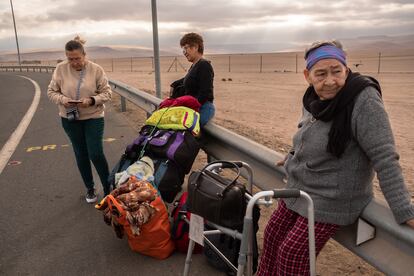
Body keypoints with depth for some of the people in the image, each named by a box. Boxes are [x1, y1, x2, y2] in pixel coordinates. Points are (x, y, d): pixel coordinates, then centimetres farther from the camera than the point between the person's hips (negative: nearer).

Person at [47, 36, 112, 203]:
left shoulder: (96, 69, -10)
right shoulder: (60, 69, -5)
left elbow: (107, 93, -6)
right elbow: (51, 92, 3)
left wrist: (92, 100, -23)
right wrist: (62, 100, -18)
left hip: (93, 118, -2)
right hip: (70, 119, 3)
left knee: (96, 154, -6)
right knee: (81, 154, 12)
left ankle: (108, 188, 13)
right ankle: (90, 188, 30)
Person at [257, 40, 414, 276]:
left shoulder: (364, 100, -22)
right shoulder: (314, 99, 0)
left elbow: (384, 158, -25)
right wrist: (293, 159, 31)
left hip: (331, 201, -7)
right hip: (297, 190, 8)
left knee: (293, 255, -3)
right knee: (272, 236, 17)